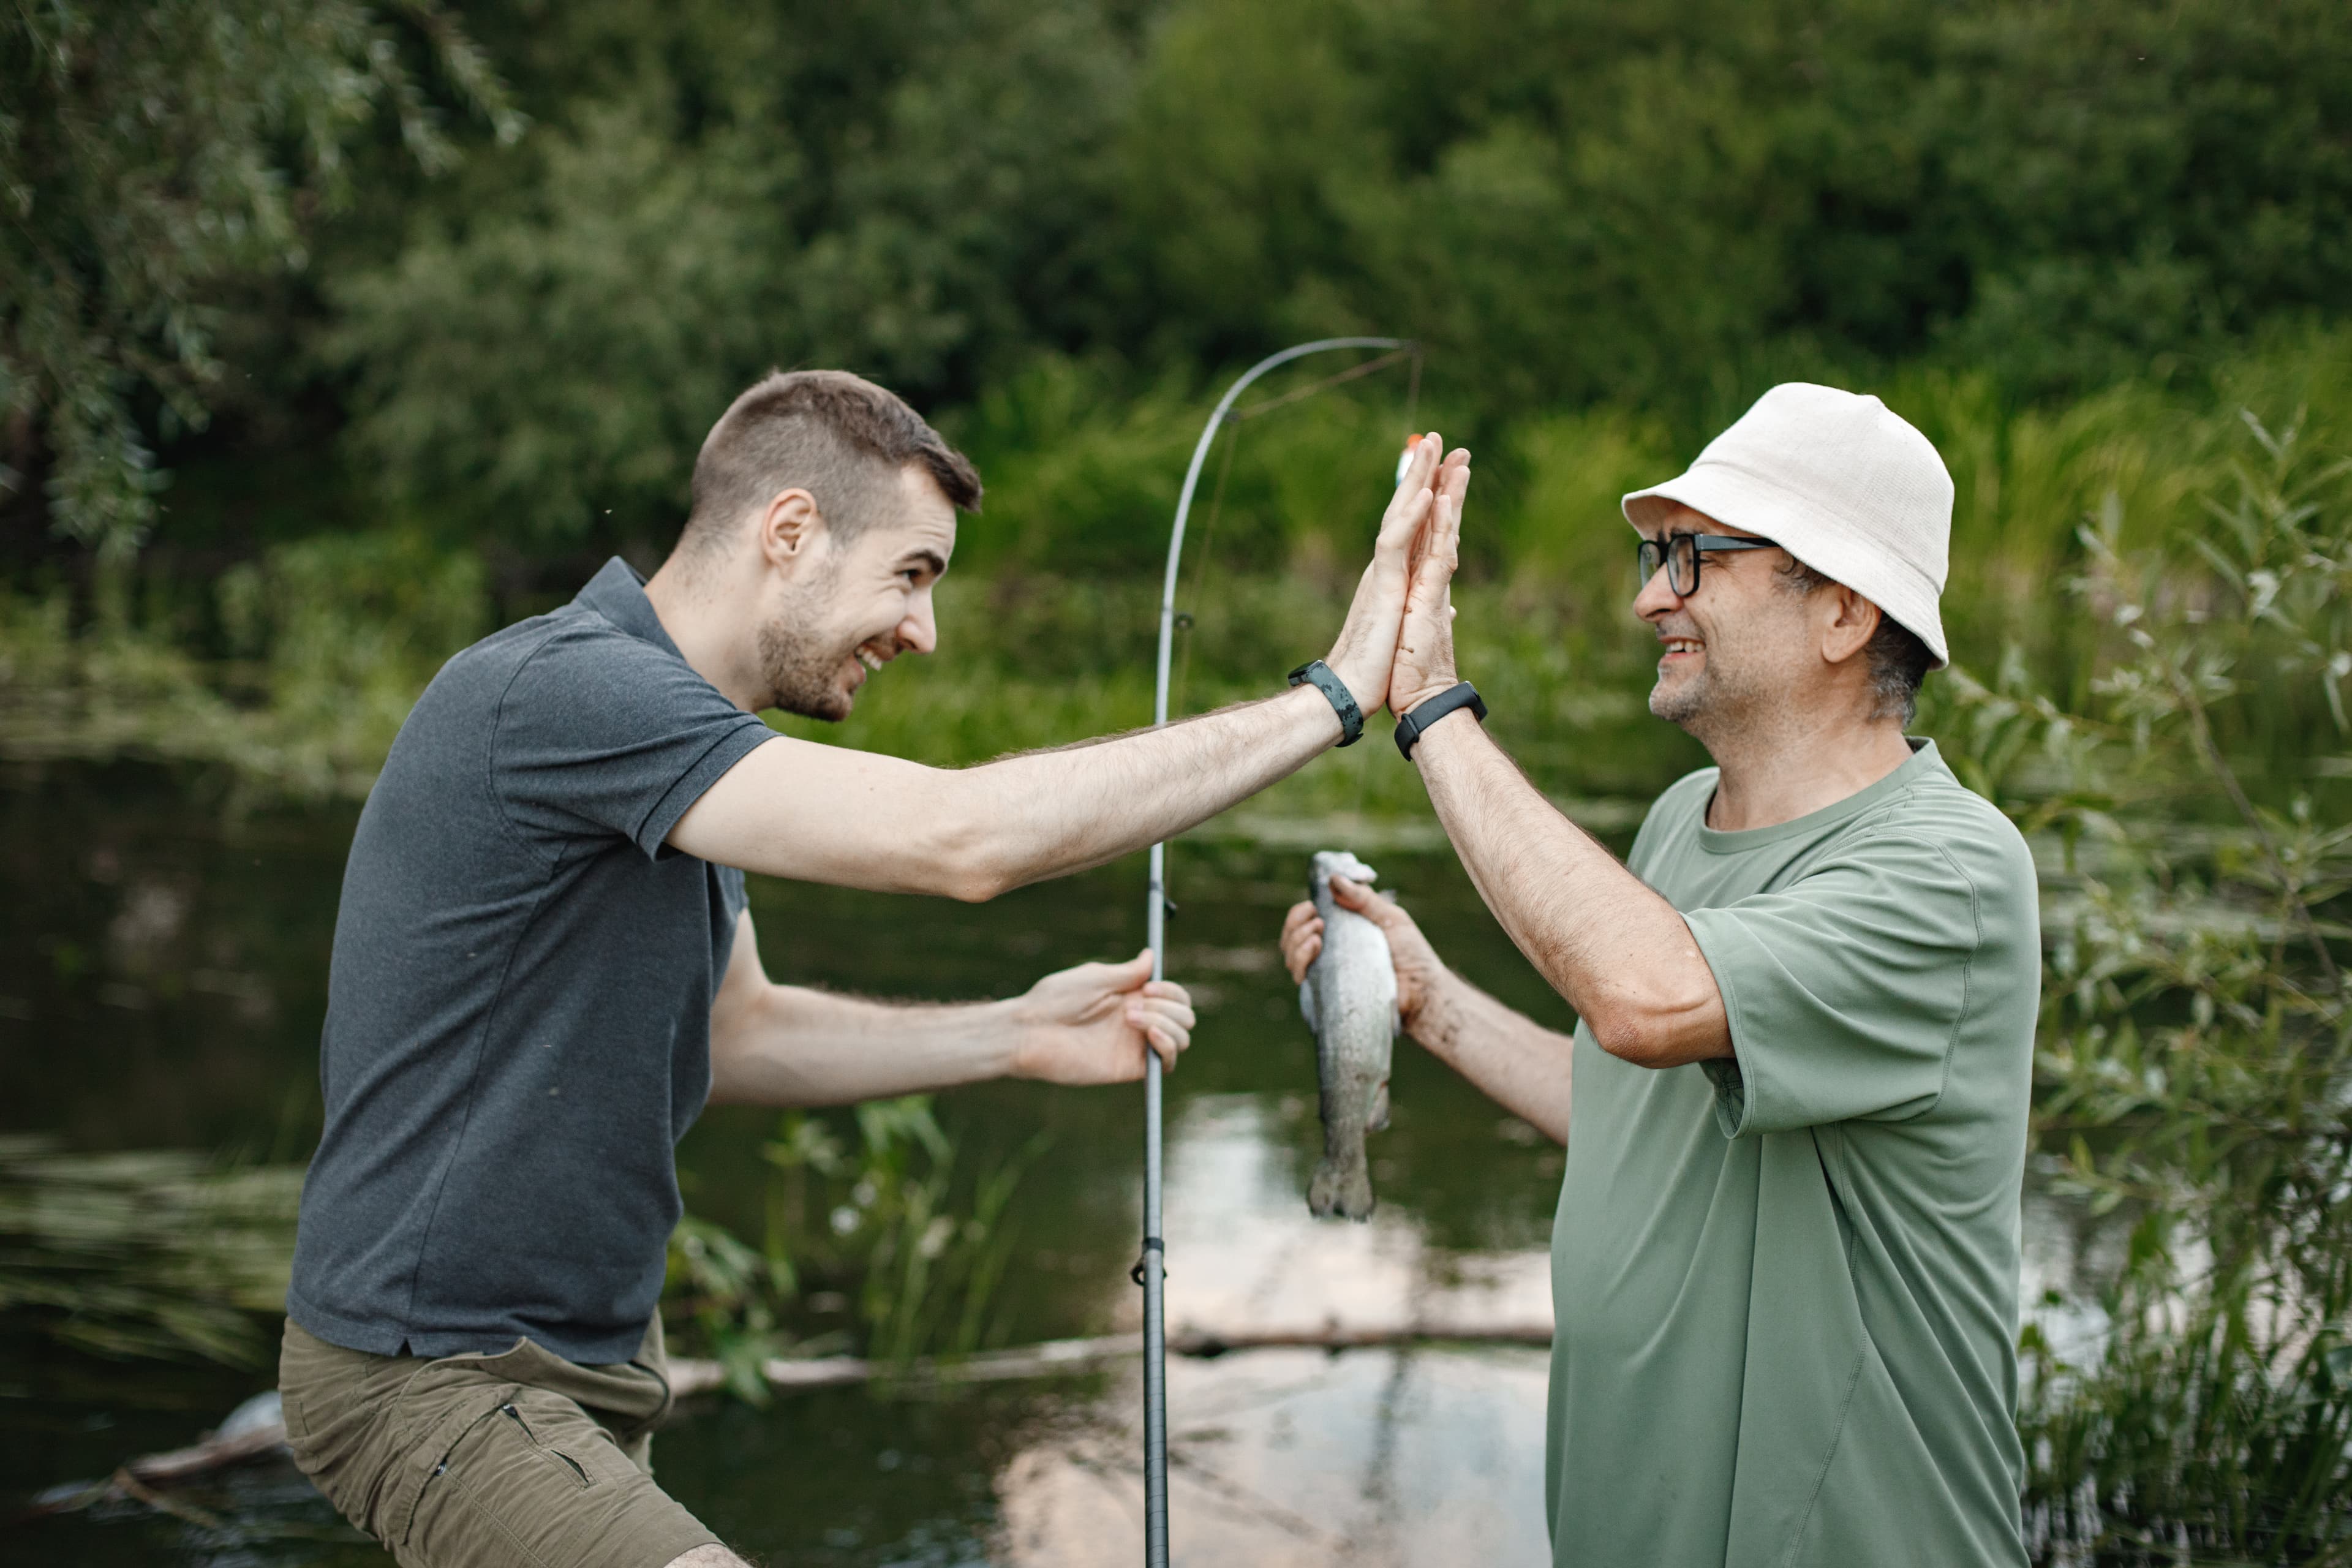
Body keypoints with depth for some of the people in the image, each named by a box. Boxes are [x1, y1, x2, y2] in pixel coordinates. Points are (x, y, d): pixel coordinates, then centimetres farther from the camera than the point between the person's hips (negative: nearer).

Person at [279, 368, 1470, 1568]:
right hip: (435, 1371, -10)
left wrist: (1018, 1037, 4)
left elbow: (732, 1036, 17)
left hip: (584, 1356, 10)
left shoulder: (661, 718, 11)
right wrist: (1334, 695, -27)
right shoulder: (560, 689, -23)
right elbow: (960, 840, -31)